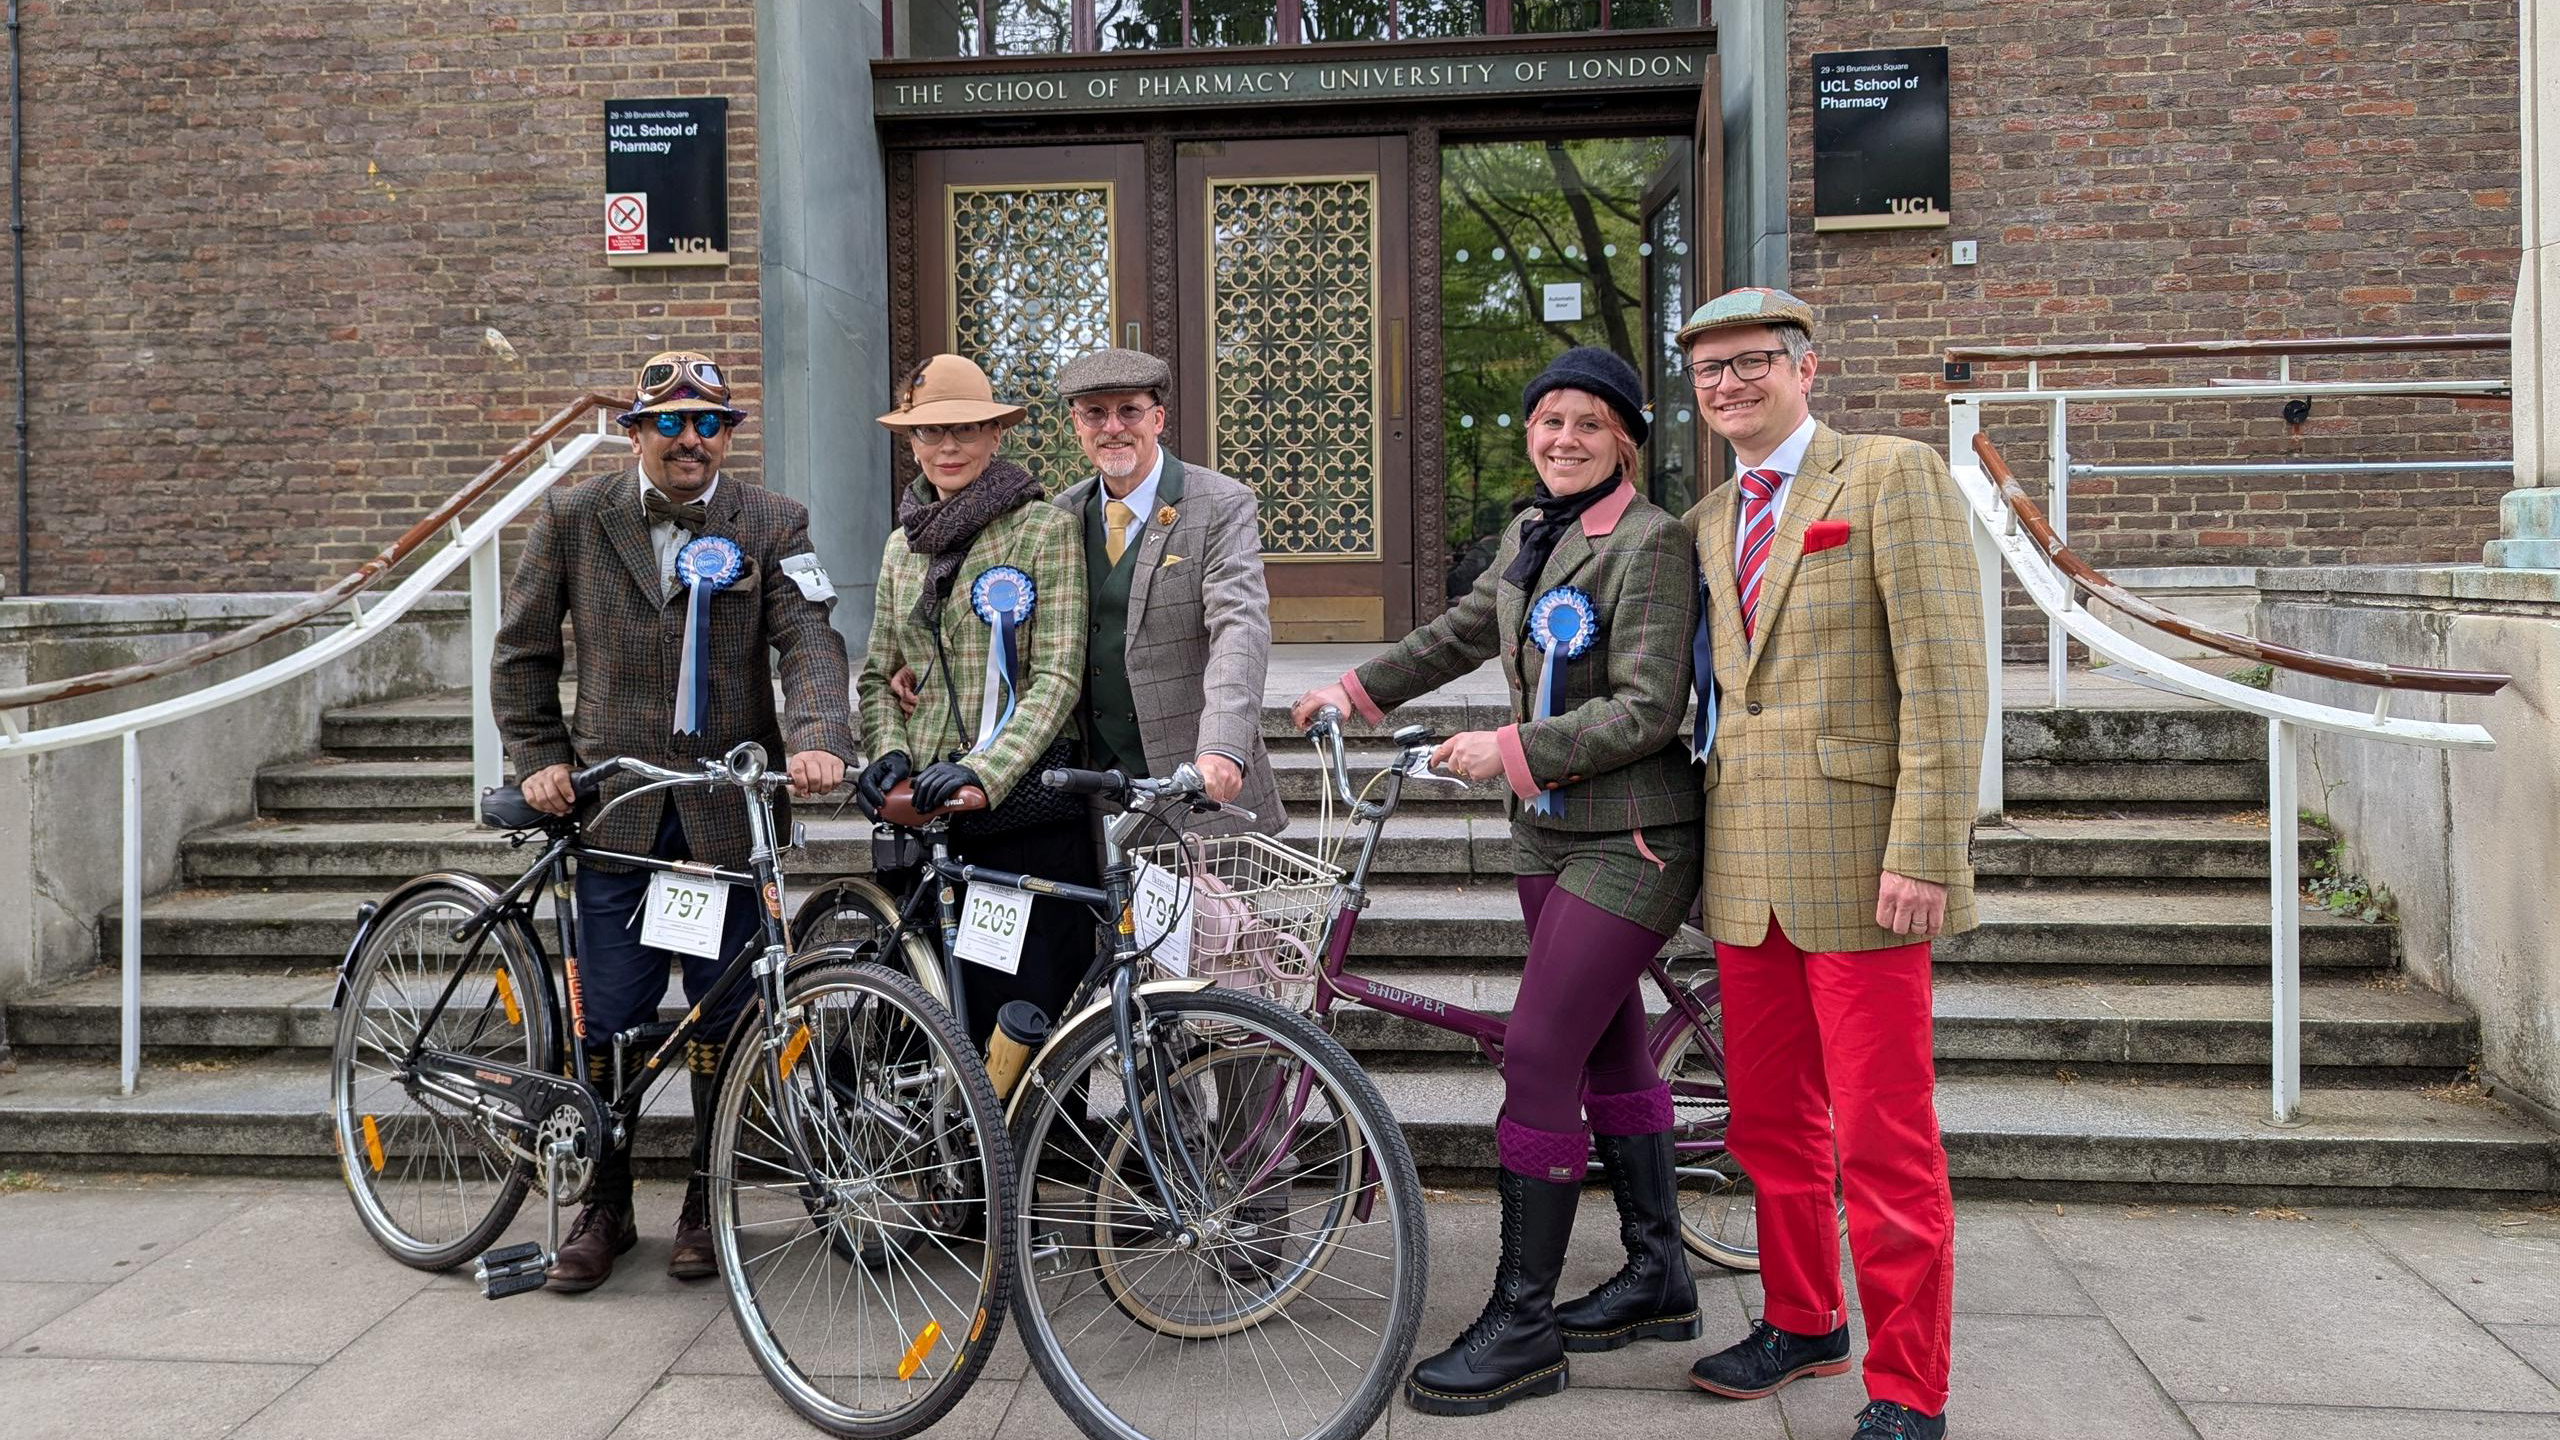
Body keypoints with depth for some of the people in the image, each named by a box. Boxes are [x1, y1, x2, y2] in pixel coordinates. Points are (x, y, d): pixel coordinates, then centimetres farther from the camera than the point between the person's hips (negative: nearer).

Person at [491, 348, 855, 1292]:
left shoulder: (772, 525, 2)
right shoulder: (572, 519, 4)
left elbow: (810, 643, -9)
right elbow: (522, 654, 12)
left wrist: (818, 737, -26)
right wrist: (538, 759, 3)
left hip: (728, 811, 0)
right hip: (613, 811, 1)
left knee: (723, 1020, 7)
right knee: (599, 1019, 4)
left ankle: (707, 1203, 24)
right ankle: (605, 1208, 22)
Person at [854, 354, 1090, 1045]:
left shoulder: (1044, 528, -2)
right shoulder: (902, 545, 16)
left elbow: (1057, 677, -9)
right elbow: (878, 675, 21)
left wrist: (983, 769, -20)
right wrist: (889, 752, 0)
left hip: (1026, 806, -5)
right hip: (927, 810, 5)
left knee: (1037, 1008, -3)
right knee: (954, 1018, 5)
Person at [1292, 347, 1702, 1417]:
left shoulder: (1650, 543, -14)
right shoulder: (1530, 533, 11)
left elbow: (1646, 711, -20)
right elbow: (1465, 631, 26)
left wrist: (1510, 747, -22)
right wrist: (1355, 691, 23)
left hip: (1630, 839, -8)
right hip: (1551, 831, 9)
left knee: (1535, 1057, -11)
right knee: (1607, 1049, 15)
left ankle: (1521, 1325, -2)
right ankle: (1657, 1276, 29)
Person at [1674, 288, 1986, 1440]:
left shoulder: (1891, 476, -4)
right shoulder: (1707, 522, 17)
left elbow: (1943, 675, -11)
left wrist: (1924, 853, -17)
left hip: (1858, 864, -6)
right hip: (1746, 870, 7)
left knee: (1885, 1143, -1)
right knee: (1770, 1123, 15)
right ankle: (1803, 1323, 33)